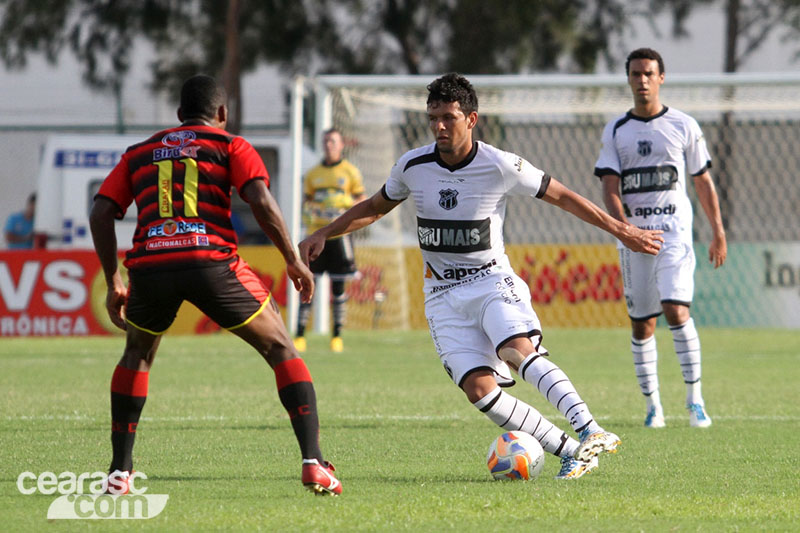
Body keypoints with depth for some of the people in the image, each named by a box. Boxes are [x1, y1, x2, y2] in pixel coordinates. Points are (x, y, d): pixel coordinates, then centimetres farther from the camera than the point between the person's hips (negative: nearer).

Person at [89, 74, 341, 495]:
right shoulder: (230, 146, 16)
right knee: (281, 350, 12)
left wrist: (113, 282, 21)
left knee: (137, 354, 31)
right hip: (212, 261, -3)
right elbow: (261, 201, -1)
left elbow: (100, 213, 16)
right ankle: (313, 461, -3)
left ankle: (120, 469, 23)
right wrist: (293, 261, 6)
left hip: (149, 265, 3)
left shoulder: (139, 153, 26)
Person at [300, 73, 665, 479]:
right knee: (479, 390, -17)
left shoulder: (501, 167, -10)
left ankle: (590, 433, -42)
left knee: (519, 351, -33)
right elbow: (374, 208, 18)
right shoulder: (412, 166, -1)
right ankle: (569, 453, -13)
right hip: (443, 294, 3)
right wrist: (323, 234, 7)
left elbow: (562, 197, 1)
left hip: (492, 281, -3)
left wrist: (621, 231, 3)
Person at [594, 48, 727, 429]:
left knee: (675, 309, -19)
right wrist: (624, 226, -18)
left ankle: (694, 398, -15)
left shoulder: (683, 126, 6)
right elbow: (610, 188, 0)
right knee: (641, 324, 4)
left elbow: (703, 182, 12)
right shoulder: (616, 131, 8)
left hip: (674, 234, -2)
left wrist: (718, 232, 9)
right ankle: (652, 404, 14)